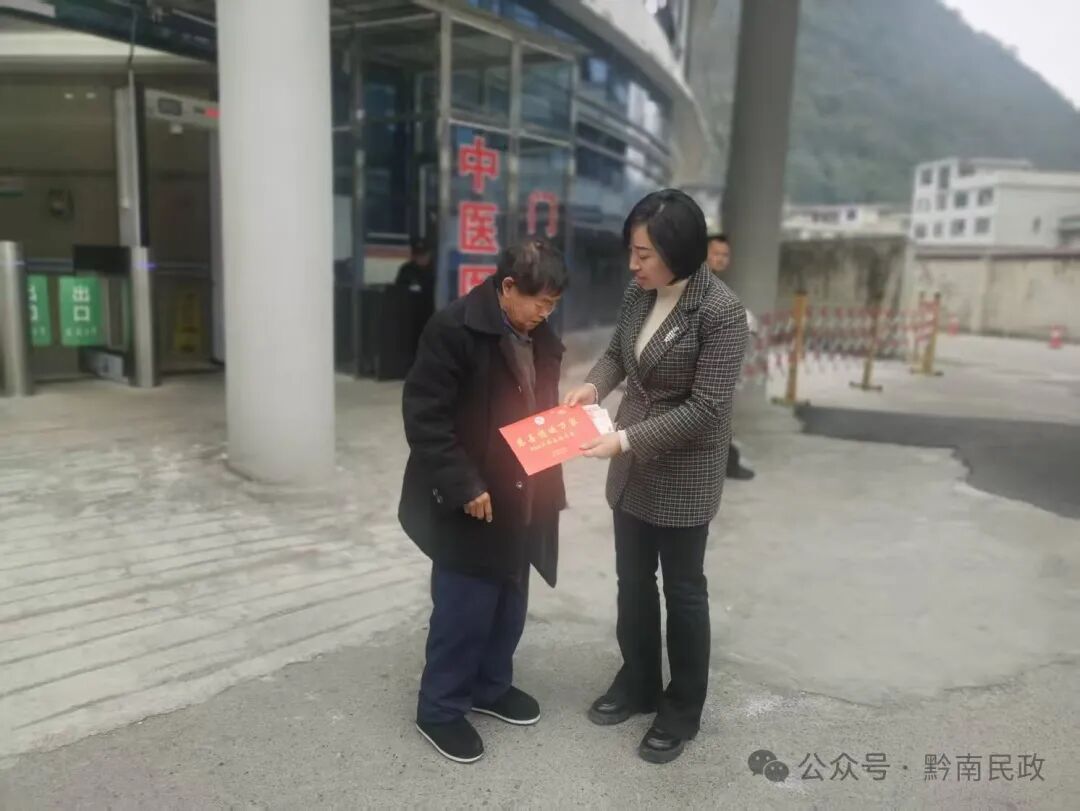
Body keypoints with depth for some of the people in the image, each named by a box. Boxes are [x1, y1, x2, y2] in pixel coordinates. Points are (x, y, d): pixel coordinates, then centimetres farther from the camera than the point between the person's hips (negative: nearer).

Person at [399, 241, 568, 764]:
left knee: (509, 600, 17)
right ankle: (440, 709, 22)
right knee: (463, 606, 2)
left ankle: (491, 686, 38)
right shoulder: (453, 329, -16)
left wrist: (563, 439, 5)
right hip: (470, 500, -7)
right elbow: (424, 416, -18)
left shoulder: (540, 338, 7)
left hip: (523, 498, 7)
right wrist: (464, 486, -21)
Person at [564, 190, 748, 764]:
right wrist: (594, 384, -7)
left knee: (682, 590, 10)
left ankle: (682, 710, 30)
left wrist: (625, 439, -27)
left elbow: (704, 408, -22)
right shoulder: (638, 294, 0)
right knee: (632, 580, 18)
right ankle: (636, 684, 40)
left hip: (684, 475, -6)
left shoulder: (721, 312, -21)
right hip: (632, 467, 7)